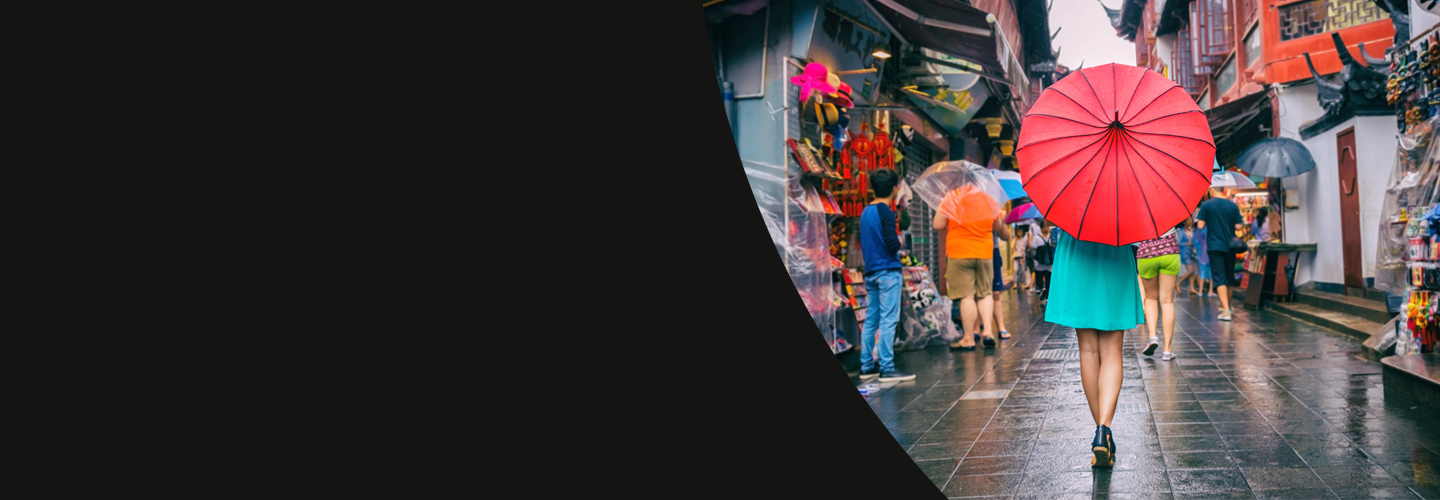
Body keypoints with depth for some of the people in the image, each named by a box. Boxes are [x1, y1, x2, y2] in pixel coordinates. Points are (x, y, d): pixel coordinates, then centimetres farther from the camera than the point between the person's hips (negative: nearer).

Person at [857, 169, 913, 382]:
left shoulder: (865, 212, 13)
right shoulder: (886, 212, -12)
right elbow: (892, 244, -18)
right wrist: (899, 242, 2)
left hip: (871, 272, 8)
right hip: (888, 271, -8)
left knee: (871, 319, 10)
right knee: (888, 320, -7)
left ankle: (867, 366, 14)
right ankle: (886, 368, -7)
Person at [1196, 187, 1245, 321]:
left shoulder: (1206, 205, -6)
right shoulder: (1233, 205, 1)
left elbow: (1201, 225, -8)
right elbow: (1238, 226, 0)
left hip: (1214, 246, -3)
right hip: (1230, 246, 3)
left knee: (1220, 278, -5)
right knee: (1229, 278, 17)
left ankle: (1226, 311, -14)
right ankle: (1226, 306, 28)